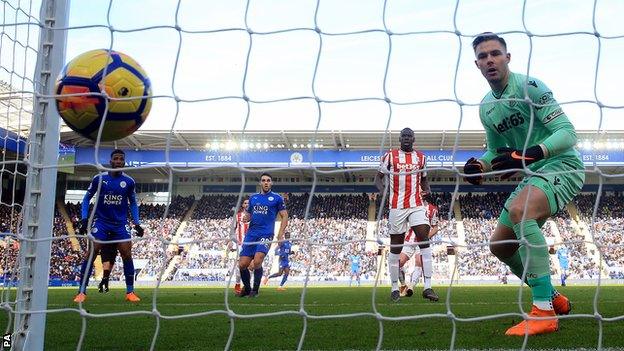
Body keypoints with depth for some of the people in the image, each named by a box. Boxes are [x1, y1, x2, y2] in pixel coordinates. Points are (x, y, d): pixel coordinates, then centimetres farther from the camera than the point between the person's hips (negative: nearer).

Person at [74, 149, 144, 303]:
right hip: (101, 221, -1)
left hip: (121, 224, 1)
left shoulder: (129, 182, 0)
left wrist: (137, 223, 3)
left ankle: (130, 292, 5)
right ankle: (82, 292, -2)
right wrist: (84, 219, -4)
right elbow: (87, 198, 6)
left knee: (127, 255, -7)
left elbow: (133, 203, 12)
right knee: (90, 254, -10)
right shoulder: (99, 178, -4)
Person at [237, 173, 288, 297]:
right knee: (242, 265, -2)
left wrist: (280, 234, -7)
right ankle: (246, 288, 23)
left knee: (257, 261, -22)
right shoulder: (253, 197, 16)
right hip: (251, 234, 4)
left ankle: (255, 290, -1)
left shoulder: (277, 198, 4)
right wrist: (246, 217, -2)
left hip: (266, 235, -4)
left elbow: (284, 216, 4)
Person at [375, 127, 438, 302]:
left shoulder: (420, 157, 13)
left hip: (417, 205, 2)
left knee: (424, 240, -13)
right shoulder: (390, 156, 3)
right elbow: (378, 177, 6)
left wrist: (427, 189, 2)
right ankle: (394, 288, 15)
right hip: (397, 206, -2)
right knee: (395, 247, 4)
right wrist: (382, 190, -13)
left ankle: (427, 287, -14)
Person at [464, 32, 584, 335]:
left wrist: (528, 154, -36)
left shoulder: (528, 86, -16)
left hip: (562, 165, -9)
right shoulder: (486, 107, 8)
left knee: (519, 210, -37)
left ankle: (544, 312, -32)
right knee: (499, 246, 7)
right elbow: (496, 150, 19)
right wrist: (479, 165, -4)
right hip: (533, 174, 9)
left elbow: (568, 132, -21)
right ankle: (553, 298, 28)